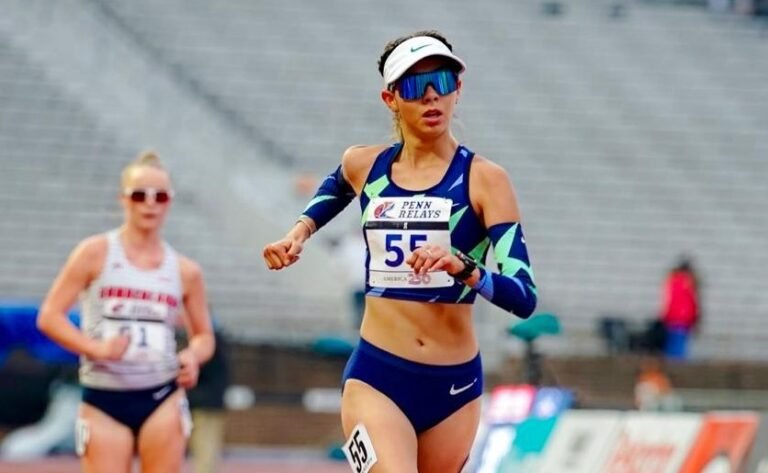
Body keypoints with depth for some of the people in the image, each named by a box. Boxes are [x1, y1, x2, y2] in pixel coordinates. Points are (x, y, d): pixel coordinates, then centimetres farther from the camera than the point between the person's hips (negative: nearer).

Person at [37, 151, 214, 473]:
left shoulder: (185, 272, 6)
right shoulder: (95, 253, -2)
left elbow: (204, 335, 17)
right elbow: (49, 316, -5)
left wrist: (193, 356, -7)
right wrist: (96, 348, -20)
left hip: (162, 399, 2)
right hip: (103, 400, -2)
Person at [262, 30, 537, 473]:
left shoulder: (483, 179, -6)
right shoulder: (364, 166, 4)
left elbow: (524, 297, -16)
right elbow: (334, 190, 32)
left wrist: (461, 267, -32)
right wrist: (300, 231, 15)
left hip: (454, 386, 0)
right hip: (377, 378, 0)